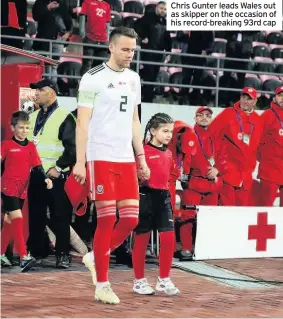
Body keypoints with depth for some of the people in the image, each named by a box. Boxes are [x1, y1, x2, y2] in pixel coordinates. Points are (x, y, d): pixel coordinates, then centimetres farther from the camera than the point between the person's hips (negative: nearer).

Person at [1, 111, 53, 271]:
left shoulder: (31, 146, 7)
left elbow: (37, 165, 5)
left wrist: (46, 178, -12)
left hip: (22, 189, 5)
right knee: (17, 219, -15)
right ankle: (24, 257, -20)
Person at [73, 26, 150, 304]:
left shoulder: (133, 79, 13)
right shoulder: (93, 78, -7)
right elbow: (82, 123, -9)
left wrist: (141, 158, 15)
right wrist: (80, 161, -15)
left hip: (126, 159, 6)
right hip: (100, 158, -6)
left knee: (131, 218, 1)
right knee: (107, 220, -6)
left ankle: (96, 258, 24)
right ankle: (102, 286, 2)